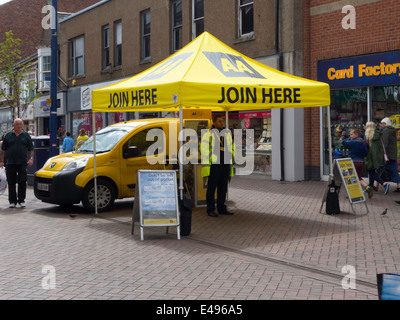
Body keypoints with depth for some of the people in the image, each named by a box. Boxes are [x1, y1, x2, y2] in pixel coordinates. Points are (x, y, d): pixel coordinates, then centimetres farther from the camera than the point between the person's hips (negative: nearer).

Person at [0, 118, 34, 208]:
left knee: (22, 182, -4)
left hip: (22, 163, -1)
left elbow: (31, 149, 8)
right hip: (10, 163, 1)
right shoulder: (8, 135, 11)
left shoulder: (26, 135, 8)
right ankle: (12, 201, 9)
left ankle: (21, 201, 5)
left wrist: (31, 158, -7)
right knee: (11, 183, 2)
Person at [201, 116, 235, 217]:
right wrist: (206, 165, -13)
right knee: (211, 187, -2)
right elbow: (204, 150, -7)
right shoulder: (208, 135, -3)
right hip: (214, 164, -6)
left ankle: (222, 208, 19)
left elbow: (231, 147, 23)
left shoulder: (227, 134, 15)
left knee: (223, 188, 10)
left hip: (225, 164, 6)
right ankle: (210, 210, 5)